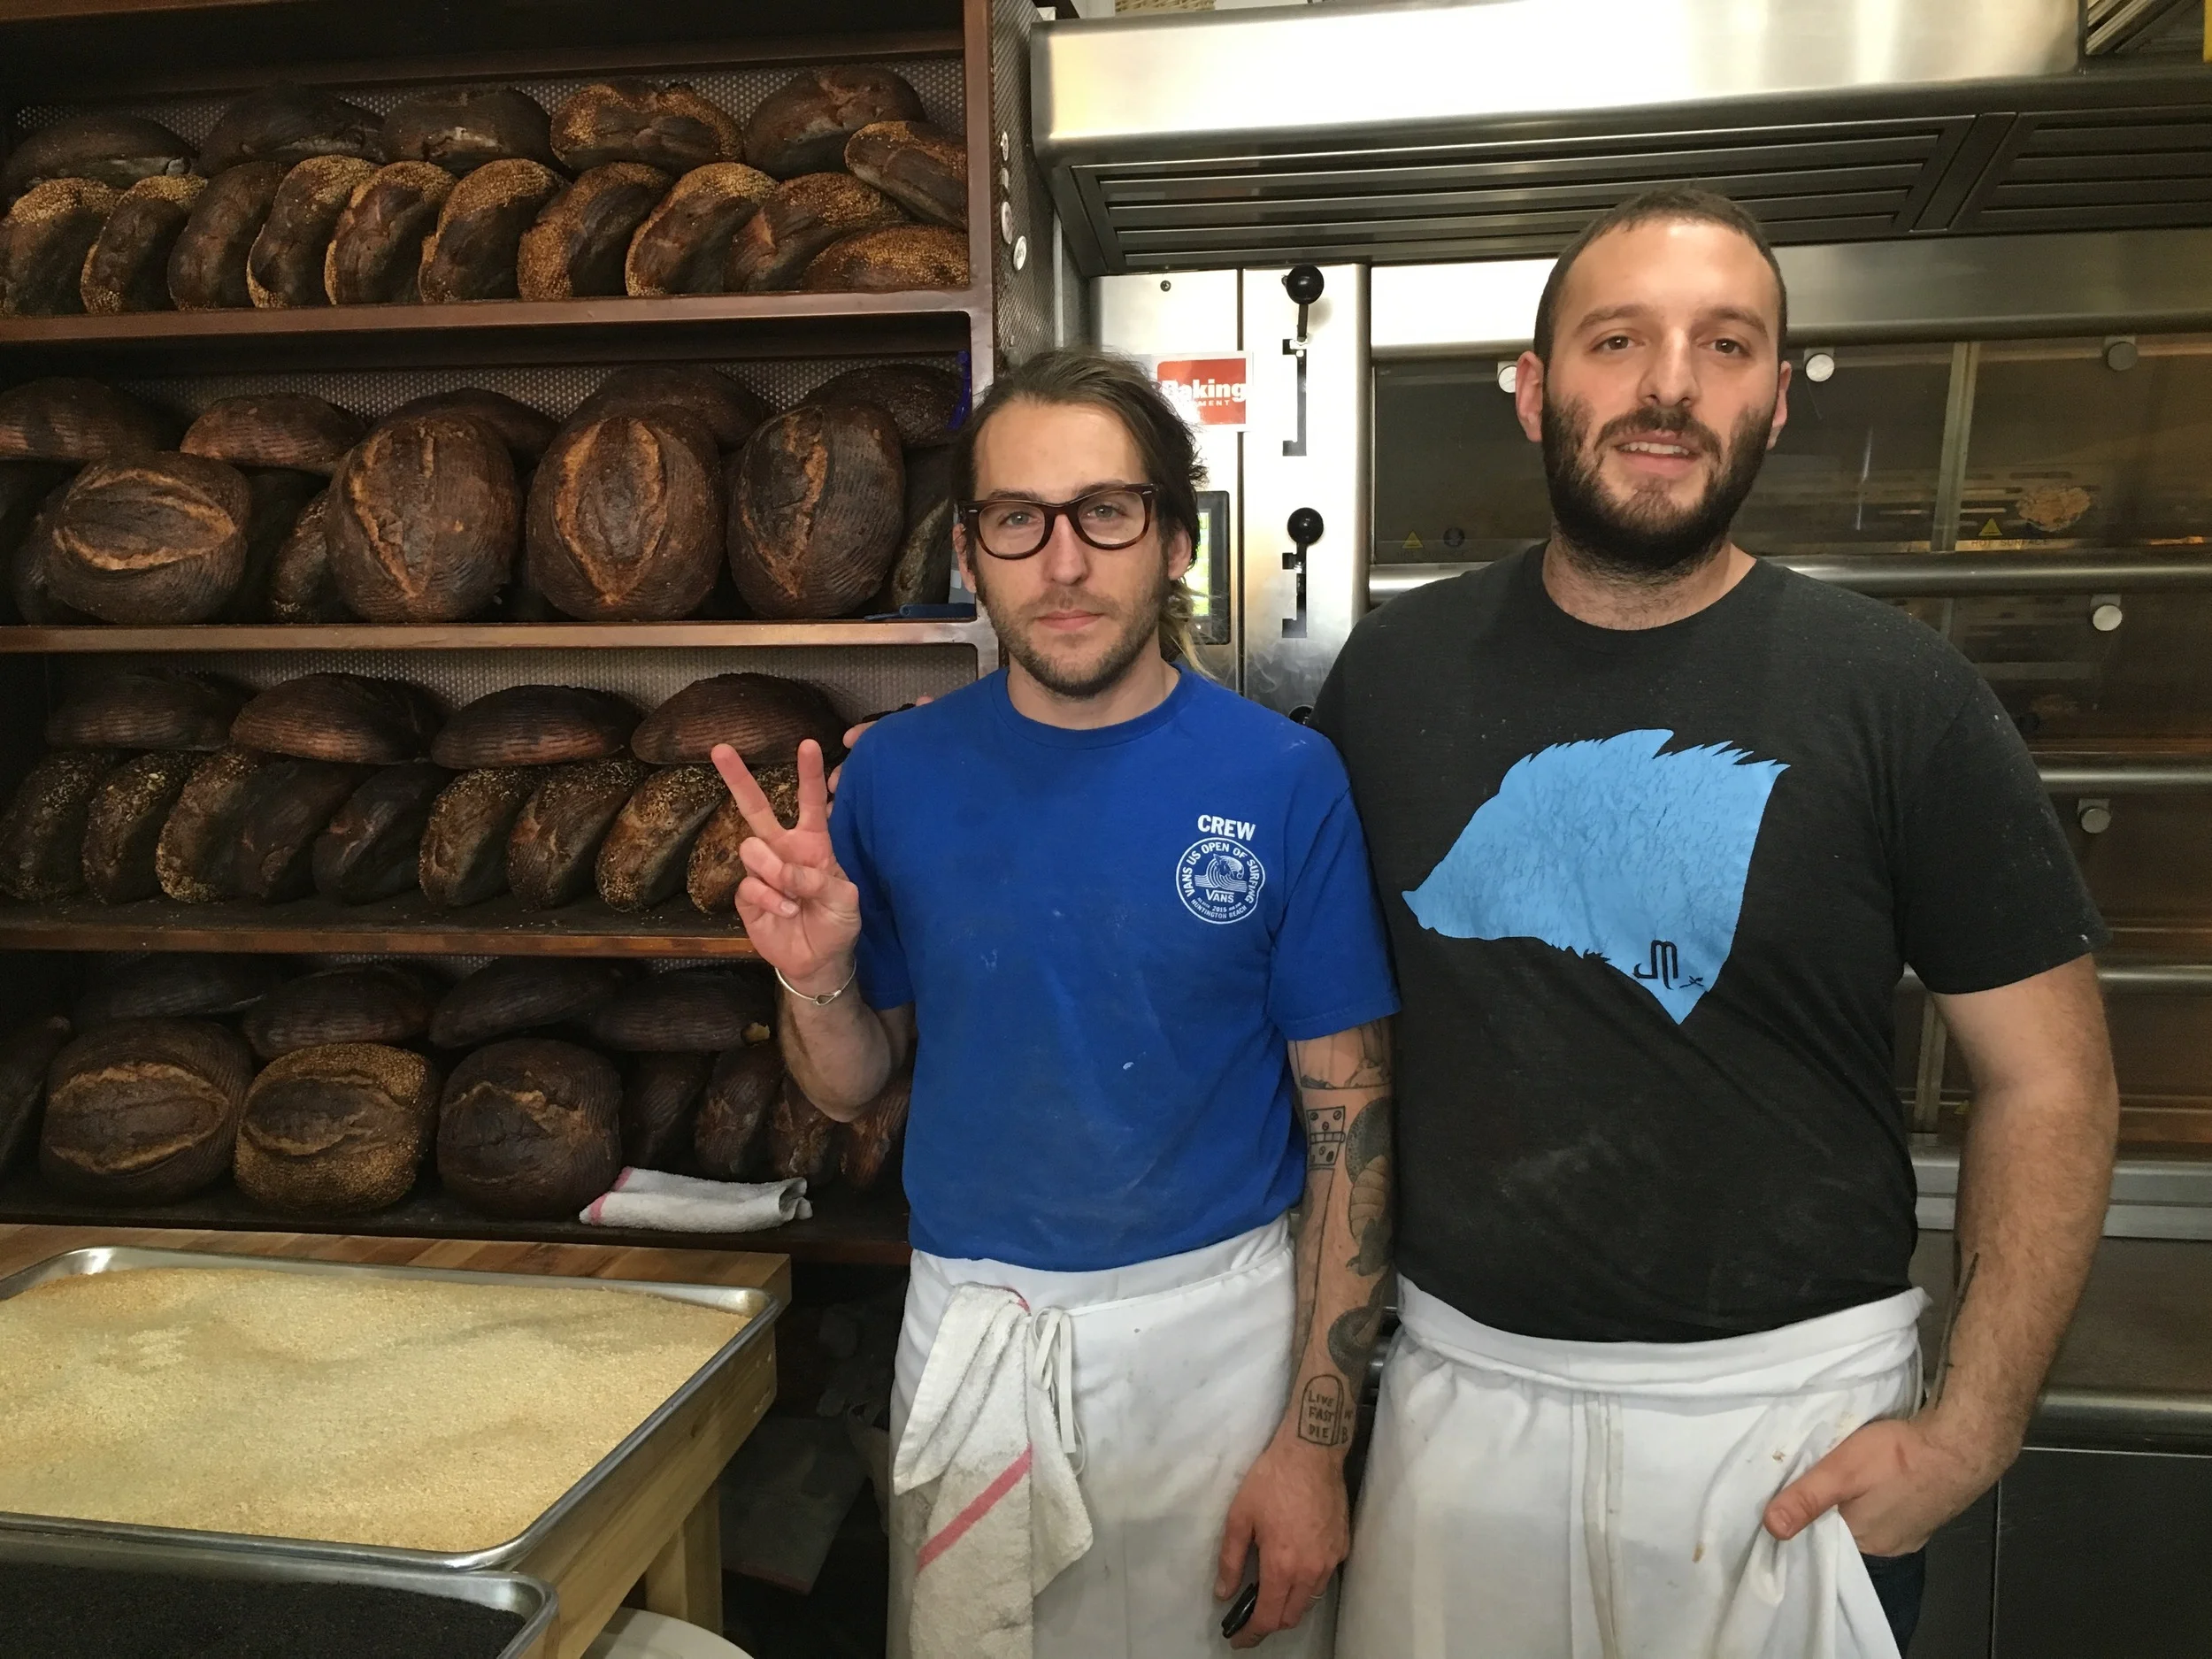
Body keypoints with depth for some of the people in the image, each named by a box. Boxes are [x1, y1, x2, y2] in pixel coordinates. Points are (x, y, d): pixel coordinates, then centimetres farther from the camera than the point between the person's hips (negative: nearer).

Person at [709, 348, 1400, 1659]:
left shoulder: (1283, 780, -12)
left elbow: (1348, 1124, -8)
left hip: (1219, 1328, -2)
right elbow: (855, 1088, 4)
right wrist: (816, 979, -17)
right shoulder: (896, 775, -6)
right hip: (969, 1326, 2)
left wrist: (1315, 1442, -8)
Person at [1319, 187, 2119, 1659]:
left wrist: (1970, 1433, -10)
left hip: (1790, 1405, -1)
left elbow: (2053, 1084, -4)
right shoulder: (1395, 670, -3)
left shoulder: (1899, 694, -9)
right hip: (1463, 1378, 2)